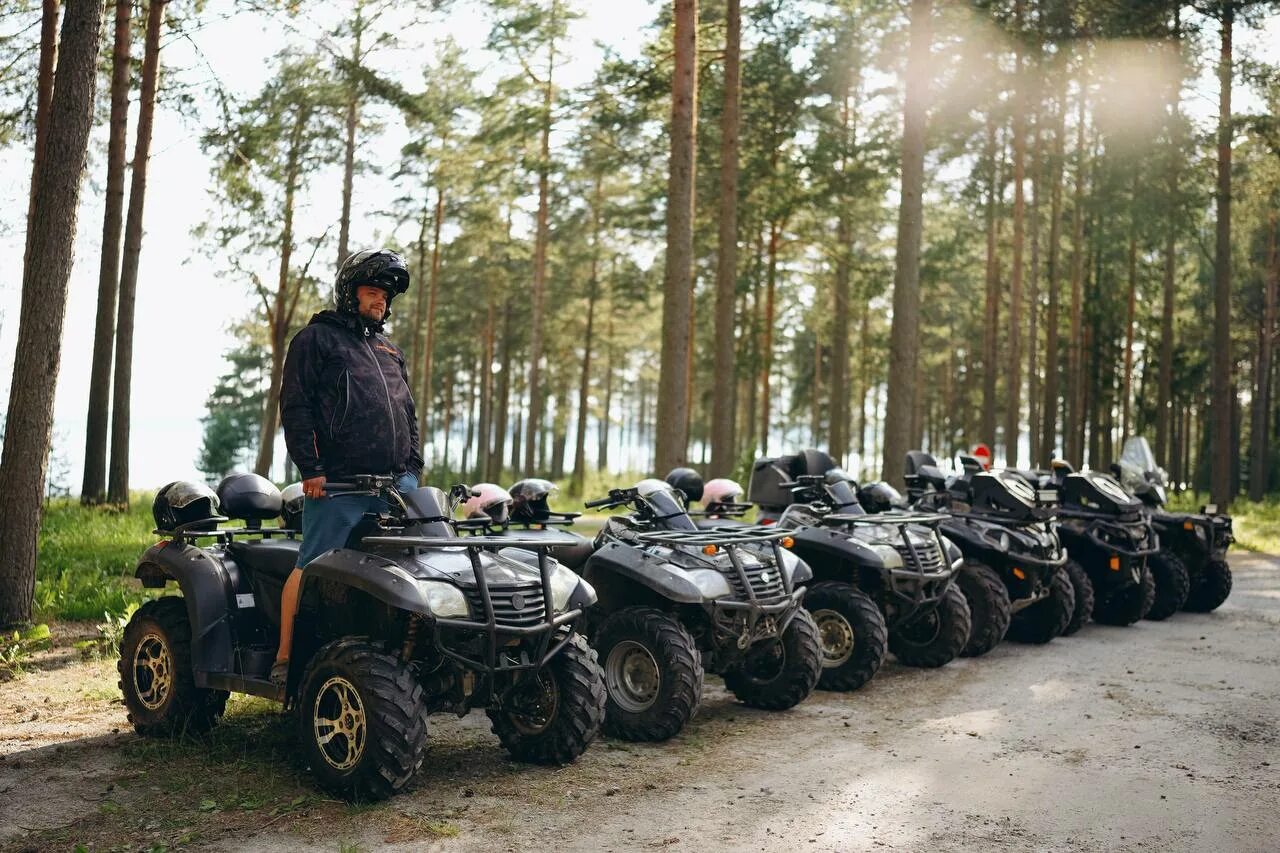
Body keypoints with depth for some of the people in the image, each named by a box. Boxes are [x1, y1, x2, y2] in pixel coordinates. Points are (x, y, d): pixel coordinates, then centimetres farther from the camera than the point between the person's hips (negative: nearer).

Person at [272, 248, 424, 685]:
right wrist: (310, 468, -11)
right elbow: (295, 407, -3)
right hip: (339, 483, -6)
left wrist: (414, 466, 16)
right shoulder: (315, 338, 6)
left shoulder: (390, 351, 26)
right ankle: (284, 659, 0)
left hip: (397, 483, 6)